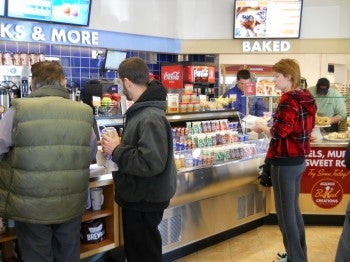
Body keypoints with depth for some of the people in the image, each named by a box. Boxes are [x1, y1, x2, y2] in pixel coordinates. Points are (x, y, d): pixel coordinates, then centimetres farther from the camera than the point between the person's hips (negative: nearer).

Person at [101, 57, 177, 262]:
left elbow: (151, 163, -33)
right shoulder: (142, 110, 7)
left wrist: (117, 150, -21)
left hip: (145, 201, -10)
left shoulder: (151, 118, -25)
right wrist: (118, 145, 3)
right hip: (137, 197, 10)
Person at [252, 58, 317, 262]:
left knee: (285, 213, 3)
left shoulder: (288, 100, -20)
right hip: (299, 160, 9)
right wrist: (273, 125, 10)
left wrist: (262, 127, -5)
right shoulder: (307, 98, 8)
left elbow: (278, 133, -23)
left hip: (285, 163, -9)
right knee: (294, 209, 21)